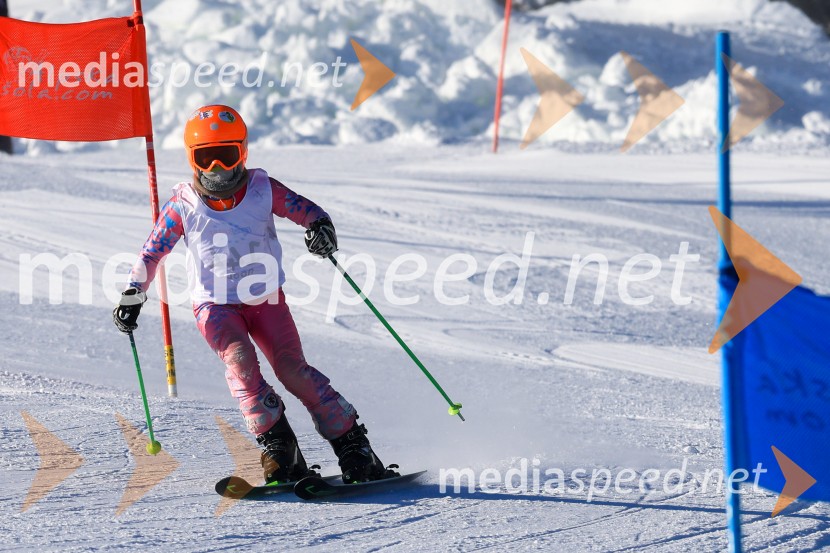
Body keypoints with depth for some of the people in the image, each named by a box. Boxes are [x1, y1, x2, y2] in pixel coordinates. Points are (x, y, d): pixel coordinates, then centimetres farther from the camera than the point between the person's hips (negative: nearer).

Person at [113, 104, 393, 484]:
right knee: (239, 358, -28)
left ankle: (352, 444, -7)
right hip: (215, 306, 0)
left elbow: (308, 211, -5)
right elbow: (152, 253, 1)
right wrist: (132, 297, -6)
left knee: (292, 368, -14)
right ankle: (277, 446, -26)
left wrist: (320, 228, -28)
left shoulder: (263, 190, -6)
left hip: (266, 298, 0)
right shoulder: (183, 205, -6)